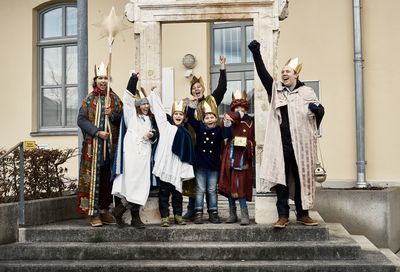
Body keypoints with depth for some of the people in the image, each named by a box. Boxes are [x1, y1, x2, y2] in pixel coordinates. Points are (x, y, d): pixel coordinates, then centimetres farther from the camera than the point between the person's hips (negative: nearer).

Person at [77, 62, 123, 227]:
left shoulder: (114, 99, 10)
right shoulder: (89, 99, 5)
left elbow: (122, 119, 8)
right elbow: (81, 120, -2)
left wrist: (112, 114, -13)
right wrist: (97, 132, -13)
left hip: (110, 145, 2)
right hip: (93, 145, -2)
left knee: (108, 177, 5)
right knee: (93, 177, -3)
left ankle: (104, 210, 16)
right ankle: (94, 213, 2)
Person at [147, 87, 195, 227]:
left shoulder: (185, 134, 11)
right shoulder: (166, 126, 6)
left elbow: (187, 154, 11)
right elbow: (159, 110, 4)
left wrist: (187, 172, 7)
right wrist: (154, 94, 4)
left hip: (178, 167, 3)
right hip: (165, 165, -2)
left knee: (177, 192, 10)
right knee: (164, 192, 0)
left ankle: (177, 215, 22)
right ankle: (165, 216, 6)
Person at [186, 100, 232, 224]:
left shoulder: (218, 130, 0)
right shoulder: (199, 127, 2)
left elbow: (226, 134, -18)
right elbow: (190, 118, -5)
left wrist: (227, 123, -34)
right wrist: (193, 104, -16)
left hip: (213, 166, 0)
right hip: (200, 164, 0)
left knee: (212, 190, 9)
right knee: (200, 189, 5)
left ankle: (213, 213, 16)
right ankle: (198, 213, 8)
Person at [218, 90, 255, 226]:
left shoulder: (250, 122, 5)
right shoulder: (229, 120, 6)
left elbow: (254, 139, 9)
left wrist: (249, 144, -10)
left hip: (243, 157, -2)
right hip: (230, 156, 2)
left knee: (240, 185, -7)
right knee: (229, 185, 6)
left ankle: (244, 214, -1)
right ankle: (232, 213, 17)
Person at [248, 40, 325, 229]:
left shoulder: (306, 92, 7)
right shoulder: (275, 89, 8)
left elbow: (320, 112, 8)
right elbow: (262, 73, -2)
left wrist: (318, 109, -17)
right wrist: (256, 53, -15)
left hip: (300, 144, 0)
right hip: (280, 143, 0)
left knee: (301, 178, 7)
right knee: (280, 177, 0)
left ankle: (302, 214, 18)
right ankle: (283, 215, 7)